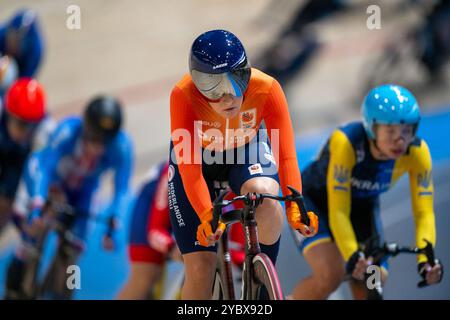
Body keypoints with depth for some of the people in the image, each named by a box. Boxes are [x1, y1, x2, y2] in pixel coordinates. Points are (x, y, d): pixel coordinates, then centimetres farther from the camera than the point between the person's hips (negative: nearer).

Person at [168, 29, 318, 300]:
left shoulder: (267, 89, -32)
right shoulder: (183, 96, -35)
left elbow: (286, 155, -34)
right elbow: (190, 169, -36)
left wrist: (295, 207, -48)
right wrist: (207, 215, -50)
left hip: (247, 151, 1)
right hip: (198, 157, 0)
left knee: (267, 200, -34)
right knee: (200, 268, -10)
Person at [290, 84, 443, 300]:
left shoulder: (417, 152, -26)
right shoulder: (346, 142, -37)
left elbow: (424, 212, -26)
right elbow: (338, 212, -40)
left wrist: (425, 258, -43)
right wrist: (353, 257, -54)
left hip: (363, 207, 4)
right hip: (314, 201, -4)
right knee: (330, 277, -29)